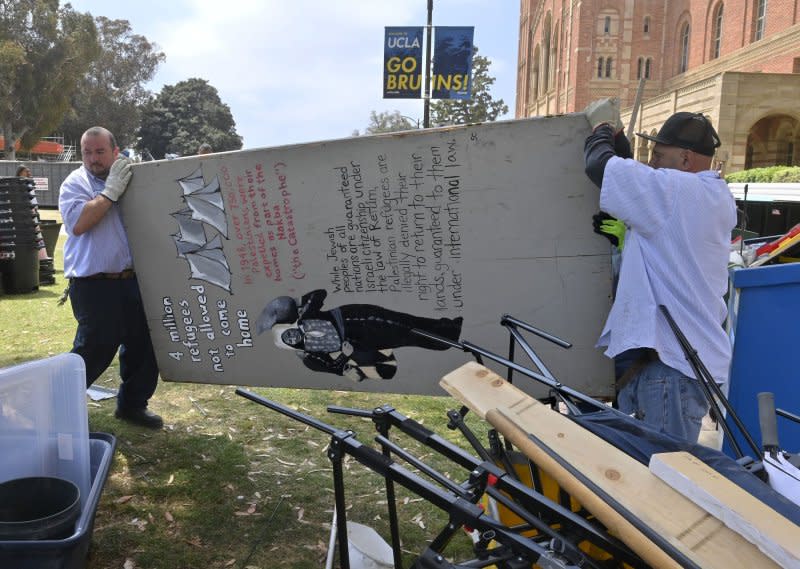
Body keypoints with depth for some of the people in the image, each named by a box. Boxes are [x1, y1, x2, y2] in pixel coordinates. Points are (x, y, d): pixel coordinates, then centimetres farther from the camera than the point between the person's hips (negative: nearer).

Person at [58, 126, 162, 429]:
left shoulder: (129, 179, 13)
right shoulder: (75, 183, -1)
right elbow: (79, 223, -19)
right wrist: (111, 191, -16)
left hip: (131, 280, 6)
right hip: (94, 285, -5)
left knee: (143, 344, 10)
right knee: (95, 350, -2)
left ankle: (132, 404, 28)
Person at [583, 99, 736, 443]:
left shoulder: (677, 191, -15)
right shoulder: (716, 196, 13)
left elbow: (600, 166, -12)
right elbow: (638, 185, 22)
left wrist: (600, 127, 9)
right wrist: (617, 136, 22)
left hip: (670, 361, -10)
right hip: (693, 353, 10)